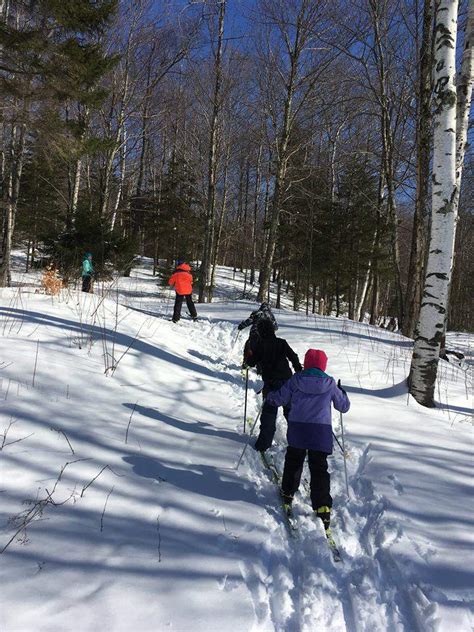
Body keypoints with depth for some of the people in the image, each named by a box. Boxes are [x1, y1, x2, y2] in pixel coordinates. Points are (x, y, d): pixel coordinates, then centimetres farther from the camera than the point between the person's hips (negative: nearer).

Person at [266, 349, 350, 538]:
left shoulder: (295, 381, -2)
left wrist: (269, 397, 25)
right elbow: (344, 406, 10)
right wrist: (341, 391, 29)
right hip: (321, 432, 0)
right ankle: (323, 509, -3)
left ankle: (288, 494, 34)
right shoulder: (330, 384, 0)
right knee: (319, 470, 4)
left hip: (297, 429, 0)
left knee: (293, 462, 23)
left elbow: (280, 398, 4)